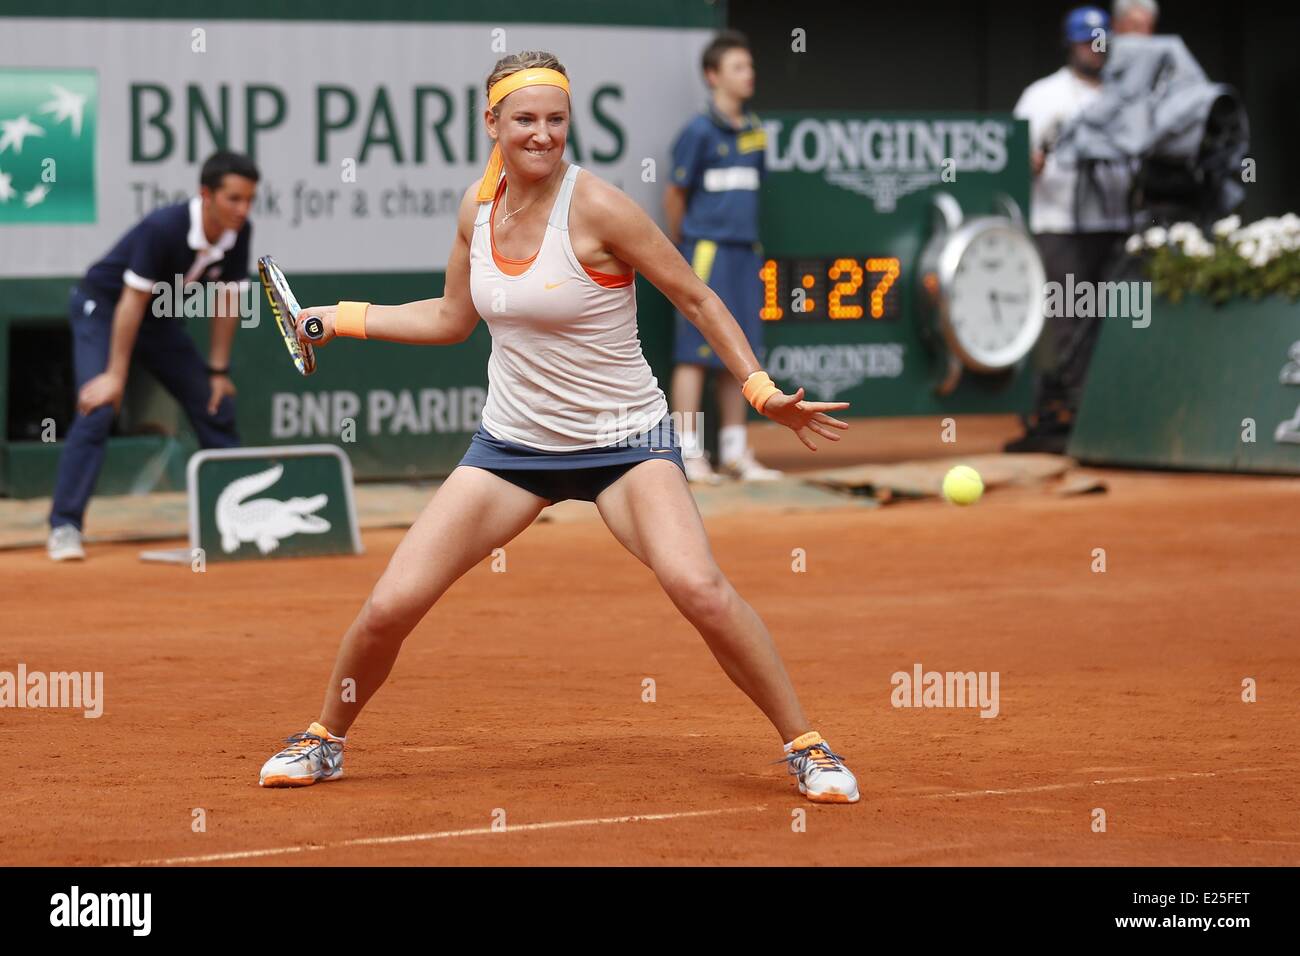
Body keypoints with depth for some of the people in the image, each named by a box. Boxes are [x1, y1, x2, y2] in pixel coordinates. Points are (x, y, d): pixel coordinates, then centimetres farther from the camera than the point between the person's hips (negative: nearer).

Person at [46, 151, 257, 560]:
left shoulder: (239, 233, -15)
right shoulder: (162, 229, -34)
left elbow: (226, 298, -3)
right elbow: (133, 300, -29)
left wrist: (218, 369, 0)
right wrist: (116, 374, -27)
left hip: (160, 319, 7)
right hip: (101, 308, -7)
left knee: (217, 406, 6)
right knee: (97, 410, -23)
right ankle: (64, 528, -22)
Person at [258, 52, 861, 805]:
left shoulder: (596, 206, -16)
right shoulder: (478, 207, 1)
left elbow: (696, 298, -8)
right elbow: (452, 319, 17)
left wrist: (760, 388, -15)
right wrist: (340, 318, 14)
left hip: (624, 441, -4)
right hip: (513, 441, 4)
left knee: (698, 586, -28)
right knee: (390, 607, -4)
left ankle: (807, 747, -12)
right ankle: (324, 742, 23)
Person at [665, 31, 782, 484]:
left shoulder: (752, 131, 12)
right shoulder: (700, 132, -8)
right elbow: (675, 195, -3)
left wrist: (748, 241, 13)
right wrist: (683, 248, 5)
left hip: (744, 254, 7)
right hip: (707, 254, -7)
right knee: (697, 352, -7)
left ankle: (735, 451, 15)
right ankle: (688, 453, -6)